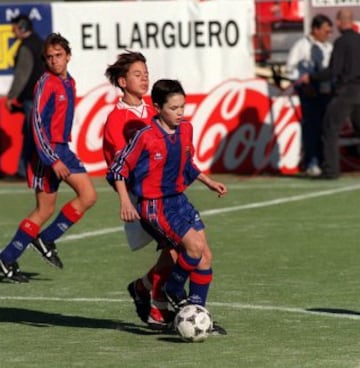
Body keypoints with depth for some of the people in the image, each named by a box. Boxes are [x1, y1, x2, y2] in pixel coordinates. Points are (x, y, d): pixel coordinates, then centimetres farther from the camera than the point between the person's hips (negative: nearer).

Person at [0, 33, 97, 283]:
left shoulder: (69, 83, 11)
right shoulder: (45, 84, -15)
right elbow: (37, 124, -19)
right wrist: (53, 160, -23)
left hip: (63, 149, 8)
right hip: (47, 150, -8)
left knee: (88, 196, 0)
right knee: (45, 210, -4)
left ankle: (46, 240, 10)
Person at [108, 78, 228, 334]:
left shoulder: (186, 130, 4)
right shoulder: (146, 137, -16)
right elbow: (119, 169, -10)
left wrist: (209, 182, 19)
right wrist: (125, 202, -19)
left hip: (179, 199, 7)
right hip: (155, 205, -7)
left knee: (205, 256, 2)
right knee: (194, 245, -21)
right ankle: (174, 290, 4)